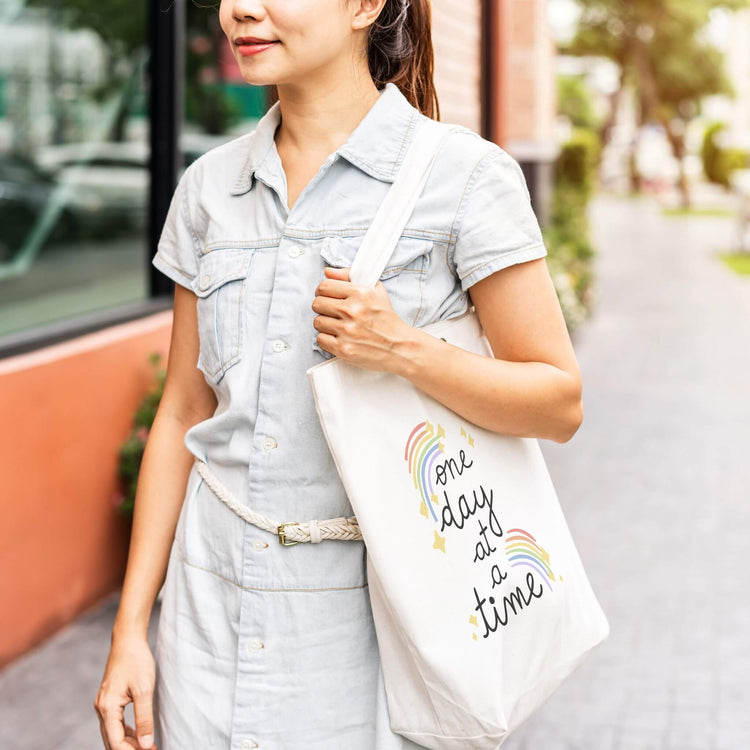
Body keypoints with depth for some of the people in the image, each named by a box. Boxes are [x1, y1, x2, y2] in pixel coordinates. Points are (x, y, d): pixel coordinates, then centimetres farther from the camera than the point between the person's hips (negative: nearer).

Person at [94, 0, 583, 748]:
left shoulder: (466, 174, -8)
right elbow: (183, 414, 8)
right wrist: (130, 629, 6)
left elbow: (560, 404, -6)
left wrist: (404, 350, -21)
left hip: (373, 608, -3)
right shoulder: (210, 185, 6)